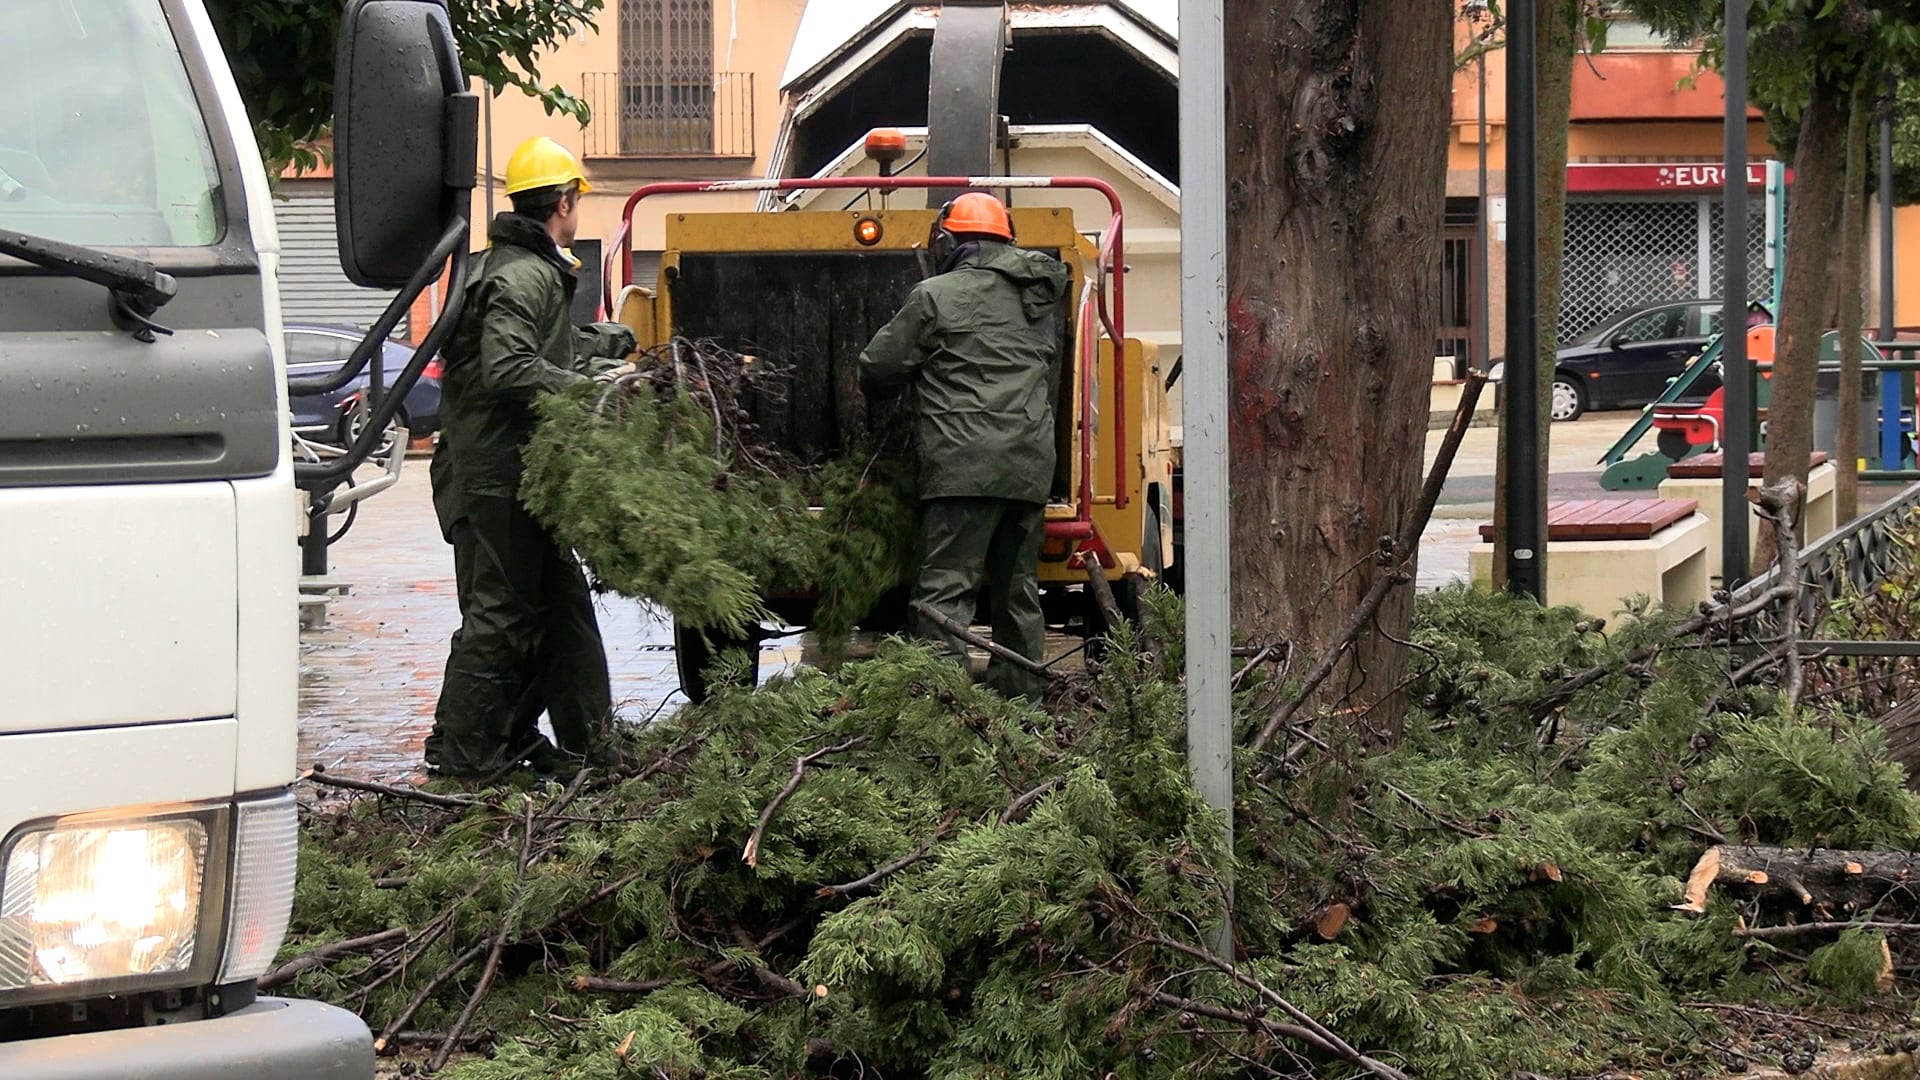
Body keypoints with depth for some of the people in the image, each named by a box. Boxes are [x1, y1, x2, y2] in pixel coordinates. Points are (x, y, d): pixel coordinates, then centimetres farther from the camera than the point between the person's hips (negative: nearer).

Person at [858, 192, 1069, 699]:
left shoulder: (936, 296, 0)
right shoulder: (1042, 298, 18)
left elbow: (877, 367, 6)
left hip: (964, 462, -6)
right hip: (1031, 464, 6)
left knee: (945, 586, -10)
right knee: (1018, 588, 14)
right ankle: (1020, 694, 17)